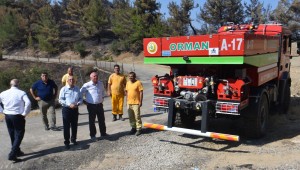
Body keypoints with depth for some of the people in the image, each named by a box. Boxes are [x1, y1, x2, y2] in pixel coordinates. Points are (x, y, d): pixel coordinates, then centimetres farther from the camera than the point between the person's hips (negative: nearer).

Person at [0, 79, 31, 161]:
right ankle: (12, 154, -7)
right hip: (18, 116, -5)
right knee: (19, 135, 2)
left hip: (7, 116, 6)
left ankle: (17, 151, 32)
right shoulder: (21, 93, -12)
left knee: (12, 135, 19)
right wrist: (25, 113, -14)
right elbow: (28, 103, -25)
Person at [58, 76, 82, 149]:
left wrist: (78, 103, -11)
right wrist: (69, 105, -19)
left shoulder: (77, 89, 6)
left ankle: (73, 139, 33)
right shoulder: (64, 89, -5)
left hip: (75, 109, 4)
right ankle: (66, 142, 12)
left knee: (74, 125, 14)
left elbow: (80, 98, 11)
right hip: (66, 109, -3)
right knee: (66, 127, 2)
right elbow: (60, 100, -9)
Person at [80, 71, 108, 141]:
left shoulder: (100, 83, 2)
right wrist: (84, 101, -3)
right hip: (91, 105, -4)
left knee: (102, 120, 14)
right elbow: (81, 93, -4)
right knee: (92, 121, 6)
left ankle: (103, 133, 30)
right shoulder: (87, 85, -12)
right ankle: (92, 135, 18)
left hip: (99, 105, 4)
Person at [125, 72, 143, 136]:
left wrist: (140, 101, -15)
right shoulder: (128, 83, 10)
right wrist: (127, 100, 13)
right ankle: (133, 127, 25)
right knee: (131, 116, 12)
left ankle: (139, 129, 5)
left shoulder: (138, 83, -9)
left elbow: (141, 92, -11)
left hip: (136, 103, -6)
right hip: (129, 103, 6)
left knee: (137, 116, -3)